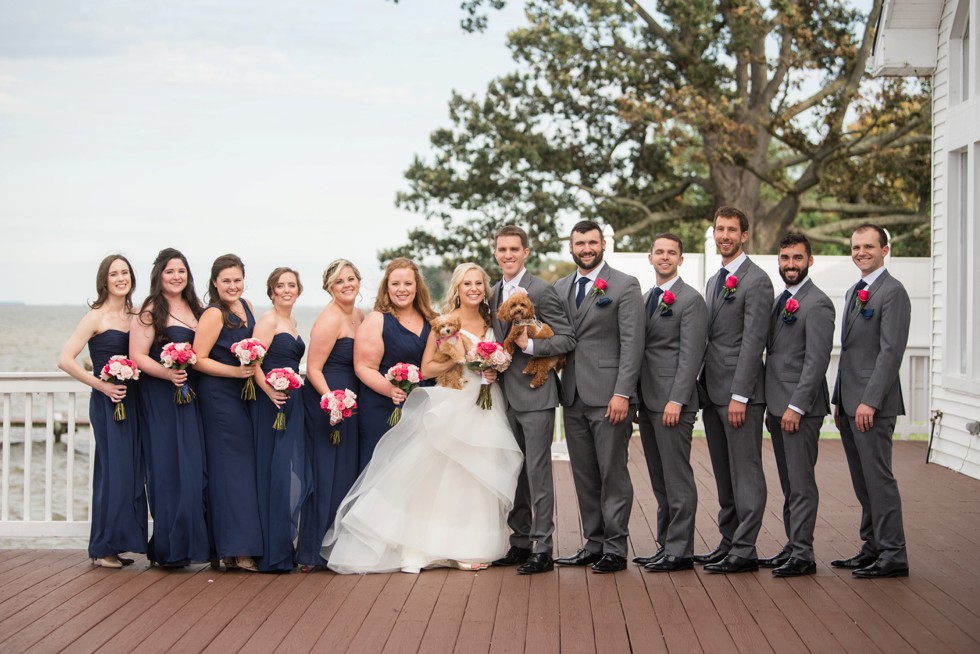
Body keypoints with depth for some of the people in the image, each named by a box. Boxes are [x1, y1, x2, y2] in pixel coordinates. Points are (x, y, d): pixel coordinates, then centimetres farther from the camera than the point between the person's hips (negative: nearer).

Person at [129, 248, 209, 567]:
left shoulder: (195, 308, 14)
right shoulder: (149, 312, -6)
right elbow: (137, 356, -11)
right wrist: (167, 373, -23)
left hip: (192, 397, 6)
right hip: (160, 400, -6)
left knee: (193, 466, 4)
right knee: (168, 467, -5)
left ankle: (190, 540, 11)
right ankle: (168, 547, 0)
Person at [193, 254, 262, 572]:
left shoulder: (246, 306, 11)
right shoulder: (214, 314, -12)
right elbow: (198, 359, -15)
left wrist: (255, 369, 11)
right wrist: (235, 371, -20)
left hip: (244, 396, 8)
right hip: (219, 397, -8)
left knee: (245, 467, 7)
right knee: (231, 468, -9)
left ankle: (239, 548, 12)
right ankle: (236, 550, -8)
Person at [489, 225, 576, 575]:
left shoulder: (541, 290, -9)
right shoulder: (495, 294, 14)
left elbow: (568, 339, -12)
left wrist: (529, 345, -21)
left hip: (535, 395, -7)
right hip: (507, 396, 7)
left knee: (537, 471, -5)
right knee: (514, 472, 12)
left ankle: (543, 549, 0)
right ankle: (520, 543, 21)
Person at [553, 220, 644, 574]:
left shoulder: (624, 286, -3)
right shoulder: (560, 288, 15)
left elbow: (632, 343, -9)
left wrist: (622, 393, -15)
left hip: (608, 397, -6)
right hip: (573, 398, 6)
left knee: (613, 474, -3)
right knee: (584, 476, 9)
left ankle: (615, 548, 3)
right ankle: (594, 544, 17)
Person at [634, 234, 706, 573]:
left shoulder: (690, 299, -7)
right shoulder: (645, 298, 18)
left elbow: (690, 355, -13)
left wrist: (676, 401, -19)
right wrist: (634, 397, 13)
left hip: (672, 404, -8)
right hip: (648, 403, 8)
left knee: (677, 480, -5)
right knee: (660, 481, 11)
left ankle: (680, 551, 0)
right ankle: (666, 545, 16)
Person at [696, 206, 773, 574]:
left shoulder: (756, 281, -9)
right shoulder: (714, 281, 19)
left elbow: (753, 342, -15)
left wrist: (739, 395, -19)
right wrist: (705, 387, 14)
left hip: (740, 392, -9)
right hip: (713, 392, 9)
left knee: (745, 473, -5)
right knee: (724, 475, 12)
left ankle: (744, 551, -3)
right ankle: (729, 542, 18)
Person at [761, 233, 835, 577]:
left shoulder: (817, 304, -11)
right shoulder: (779, 301, 17)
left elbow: (817, 361, -17)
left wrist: (796, 406, -19)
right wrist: (772, 406, 15)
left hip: (801, 408, -9)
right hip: (777, 407, 9)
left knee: (800, 483, -6)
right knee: (789, 484, 12)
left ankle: (802, 555, -3)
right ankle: (792, 546, 17)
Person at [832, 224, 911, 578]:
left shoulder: (893, 292, -10)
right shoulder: (853, 293, 19)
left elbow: (891, 351, -17)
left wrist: (870, 401, -22)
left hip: (873, 404, -9)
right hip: (850, 402, 9)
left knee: (878, 478, -7)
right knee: (863, 481, 11)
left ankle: (893, 555, -2)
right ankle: (873, 547, 17)